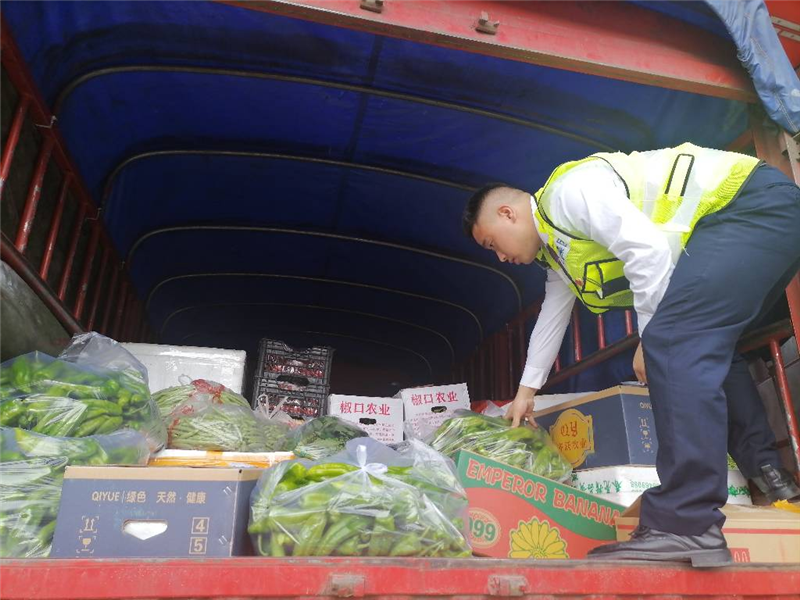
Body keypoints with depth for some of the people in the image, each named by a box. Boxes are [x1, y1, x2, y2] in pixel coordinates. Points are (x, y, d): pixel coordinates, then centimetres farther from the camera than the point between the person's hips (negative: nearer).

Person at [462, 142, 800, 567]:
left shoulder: (567, 190, -14)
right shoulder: (556, 247, 17)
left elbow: (647, 250, -24)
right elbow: (551, 316, 26)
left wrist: (651, 338, -13)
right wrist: (527, 389, 33)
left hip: (756, 203, -10)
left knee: (676, 342, -23)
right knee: (702, 348, 18)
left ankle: (686, 525, -25)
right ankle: (765, 472, 22)